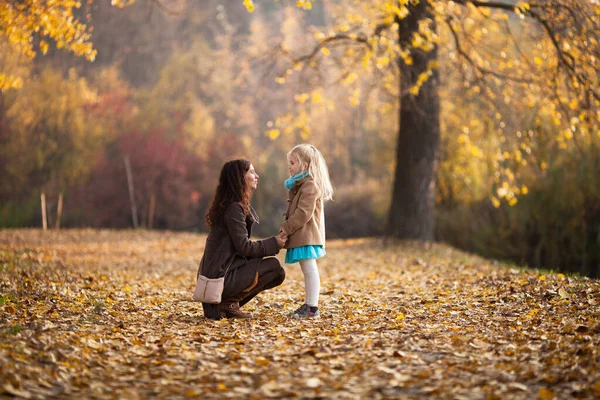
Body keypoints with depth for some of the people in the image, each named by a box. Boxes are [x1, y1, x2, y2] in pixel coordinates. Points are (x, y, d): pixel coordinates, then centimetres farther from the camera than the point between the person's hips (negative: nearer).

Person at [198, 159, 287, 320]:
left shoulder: (231, 205, 16)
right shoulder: (234, 207, -15)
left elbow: (241, 245, 16)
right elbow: (243, 246, -17)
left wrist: (274, 242, 7)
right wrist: (274, 243, -7)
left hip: (214, 274, 10)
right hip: (221, 277, -10)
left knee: (277, 275, 18)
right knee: (273, 266, -7)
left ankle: (225, 303, 8)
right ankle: (229, 302, -7)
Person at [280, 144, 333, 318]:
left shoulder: (310, 185, -15)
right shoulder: (300, 184, 19)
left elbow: (303, 213, -21)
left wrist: (286, 228, -16)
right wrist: (287, 227, 13)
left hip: (306, 235, -11)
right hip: (301, 236, 11)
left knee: (310, 269, -9)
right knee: (307, 270, 14)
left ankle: (312, 307, -8)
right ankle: (308, 304, 20)